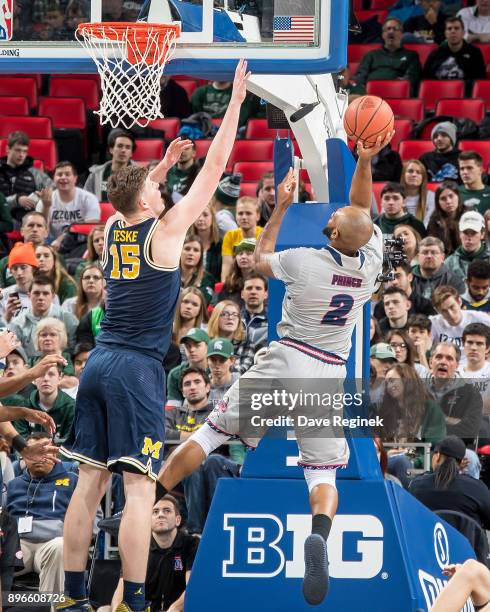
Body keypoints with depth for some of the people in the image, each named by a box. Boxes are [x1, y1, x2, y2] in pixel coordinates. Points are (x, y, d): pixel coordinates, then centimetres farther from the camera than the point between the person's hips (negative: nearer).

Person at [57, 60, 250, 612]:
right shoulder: (165, 231, -6)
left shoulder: (112, 229, 9)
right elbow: (214, 169, -2)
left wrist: (162, 166, 39)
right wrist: (236, 101, 3)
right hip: (137, 369, -7)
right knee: (139, 487, -7)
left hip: (99, 363, 7)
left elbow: (133, 197, 37)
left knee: (89, 482, 7)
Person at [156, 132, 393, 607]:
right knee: (323, 471, 4)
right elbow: (363, 215, 15)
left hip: (286, 361, -2)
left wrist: (281, 207, 16)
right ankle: (320, 535, -28)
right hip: (331, 374, 2)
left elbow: (260, 260, 10)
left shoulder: (304, 261, -13)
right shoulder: (370, 263, -5)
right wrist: (364, 163, 10)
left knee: (211, 432, 8)